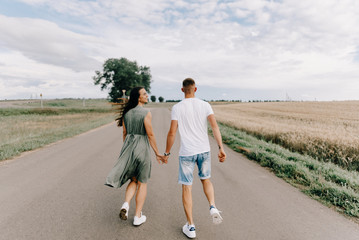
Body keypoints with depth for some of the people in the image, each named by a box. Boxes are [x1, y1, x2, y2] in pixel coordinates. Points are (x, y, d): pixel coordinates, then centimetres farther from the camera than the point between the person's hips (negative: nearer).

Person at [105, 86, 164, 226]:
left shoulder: (126, 112, 5)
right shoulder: (146, 113, -13)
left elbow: (124, 133, 10)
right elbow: (150, 135, -14)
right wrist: (157, 154, -5)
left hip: (128, 147, 5)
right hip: (142, 148, -5)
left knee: (134, 180, 23)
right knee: (142, 183, 12)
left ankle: (126, 205, 1)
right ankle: (138, 217, 19)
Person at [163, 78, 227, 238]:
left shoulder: (177, 108, -5)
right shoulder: (205, 105, 0)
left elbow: (172, 133, -8)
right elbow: (214, 126, -10)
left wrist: (167, 153, 2)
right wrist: (221, 148, -10)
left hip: (186, 152, -2)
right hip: (204, 150, 3)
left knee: (186, 187, 9)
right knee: (205, 179, 27)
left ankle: (190, 227, 18)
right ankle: (213, 207, 6)